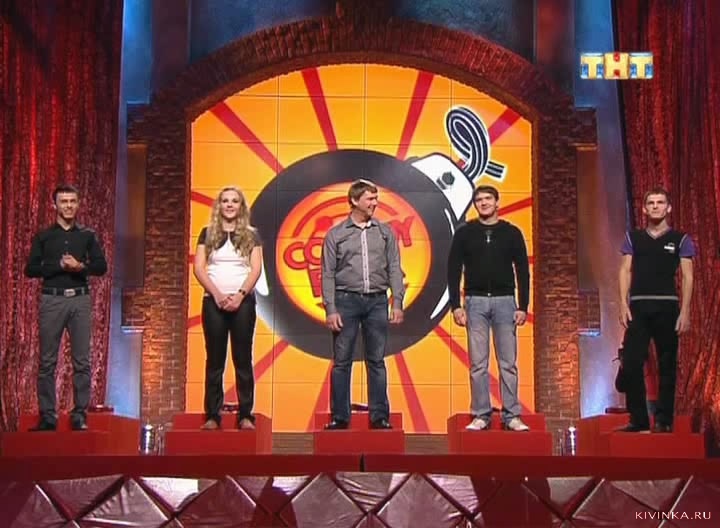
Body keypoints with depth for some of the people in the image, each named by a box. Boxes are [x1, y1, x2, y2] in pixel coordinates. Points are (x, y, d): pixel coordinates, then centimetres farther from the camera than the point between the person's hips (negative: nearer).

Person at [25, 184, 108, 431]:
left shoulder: (87, 235, 10)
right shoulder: (43, 236, 7)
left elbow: (101, 266, 4)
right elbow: (31, 269, 0)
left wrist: (80, 266, -14)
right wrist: (59, 265, -12)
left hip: (80, 299, 1)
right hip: (52, 300, 0)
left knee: (81, 361, 0)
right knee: (47, 361, 0)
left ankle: (79, 415, 4)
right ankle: (47, 415, 5)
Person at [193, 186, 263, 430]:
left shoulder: (251, 235, 9)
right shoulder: (208, 233, 10)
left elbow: (256, 269, 1)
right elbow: (198, 267, 2)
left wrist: (240, 295, -12)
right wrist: (217, 294, -10)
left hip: (243, 302, -1)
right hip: (213, 301, 1)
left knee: (243, 360, 0)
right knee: (214, 360, 2)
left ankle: (245, 415, 3)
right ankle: (212, 415, 5)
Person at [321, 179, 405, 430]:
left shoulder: (385, 232, 9)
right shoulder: (336, 234, 4)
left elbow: (394, 270, 7)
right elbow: (328, 275, 1)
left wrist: (397, 303, -2)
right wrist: (330, 310, -6)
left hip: (377, 301, 2)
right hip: (346, 299, -1)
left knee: (376, 361, 5)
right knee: (342, 361, 1)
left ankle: (379, 416, 11)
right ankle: (340, 416, 8)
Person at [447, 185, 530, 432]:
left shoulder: (511, 233, 6)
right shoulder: (464, 233, 5)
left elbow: (522, 271, 6)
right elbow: (453, 270, 3)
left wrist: (523, 307, -1)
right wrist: (455, 305, -4)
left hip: (505, 301, 0)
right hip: (475, 302, 0)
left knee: (508, 363, 0)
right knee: (478, 364, 1)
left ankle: (512, 416, 5)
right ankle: (481, 415, 6)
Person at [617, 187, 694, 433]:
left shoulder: (680, 239, 7)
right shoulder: (633, 237, 12)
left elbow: (687, 277, 3)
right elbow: (625, 271, 8)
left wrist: (685, 311, -6)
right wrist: (623, 304, -3)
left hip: (667, 306, -1)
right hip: (638, 305, 1)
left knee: (667, 365, 2)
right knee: (631, 363, -5)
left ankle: (664, 420, 9)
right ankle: (638, 419, 2)